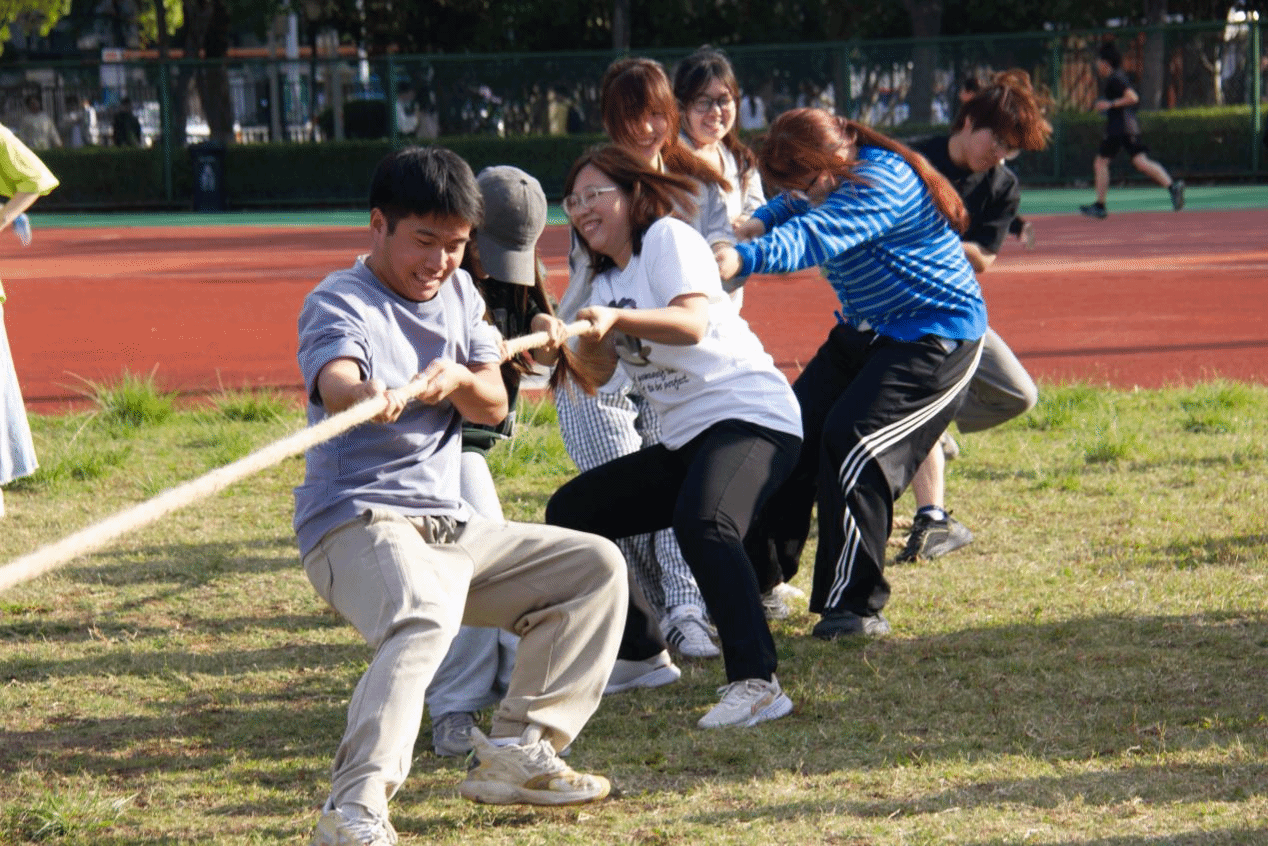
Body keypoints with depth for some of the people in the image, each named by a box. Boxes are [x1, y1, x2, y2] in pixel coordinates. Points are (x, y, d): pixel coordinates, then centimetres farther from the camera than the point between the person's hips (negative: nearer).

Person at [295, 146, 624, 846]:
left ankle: (515, 755, 4)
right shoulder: (339, 302, -10)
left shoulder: (458, 292, 14)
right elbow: (333, 380, -33)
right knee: (425, 615, -38)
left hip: (450, 527, 9)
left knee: (596, 567, 8)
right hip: (358, 523, -8)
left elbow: (494, 406, 10)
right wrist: (369, 395, -58)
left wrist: (458, 380, -14)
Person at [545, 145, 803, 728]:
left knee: (701, 522, -36)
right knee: (568, 513, 11)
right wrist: (586, 341, -14)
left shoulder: (668, 237, -5)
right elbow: (599, 373, 7)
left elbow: (692, 324, -22)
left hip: (751, 416, -10)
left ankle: (757, 684, -38)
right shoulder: (607, 279, 19)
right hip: (684, 439, 10)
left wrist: (617, 318, -36)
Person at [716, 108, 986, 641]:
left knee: (850, 443, -20)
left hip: (935, 338, -10)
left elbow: (815, 236, -43)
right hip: (865, 332, 10)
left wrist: (743, 257, -60)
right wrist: (759, 222, -4)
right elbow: (792, 208, 21)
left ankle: (855, 606, -11)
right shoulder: (831, 180, 0)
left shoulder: (882, 183, -27)